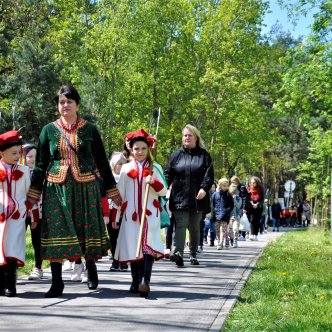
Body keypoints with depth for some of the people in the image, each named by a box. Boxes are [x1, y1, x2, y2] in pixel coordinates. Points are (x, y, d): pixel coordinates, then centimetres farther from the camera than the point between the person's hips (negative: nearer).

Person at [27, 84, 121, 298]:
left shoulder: (89, 130, 4)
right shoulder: (49, 130, 6)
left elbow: (102, 162, 7)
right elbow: (41, 164, 8)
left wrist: (112, 191, 7)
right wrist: (33, 193, 2)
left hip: (85, 188, 0)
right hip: (56, 188, 1)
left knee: (87, 230, 3)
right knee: (56, 232, -3)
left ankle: (91, 269, 28)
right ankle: (57, 283, 3)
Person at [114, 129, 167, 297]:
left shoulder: (154, 168, 8)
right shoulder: (126, 168, 9)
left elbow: (164, 191, 4)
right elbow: (119, 194, 12)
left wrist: (154, 182, -15)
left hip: (150, 214, -2)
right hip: (131, 214, 2)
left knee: (148, 246, -16)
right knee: (132, 246, 2)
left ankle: (145, 281, -25)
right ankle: (135, 282, 13)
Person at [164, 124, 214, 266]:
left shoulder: (204, 155, 7)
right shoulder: (176, 155, 9)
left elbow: (209, 174, -1)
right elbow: (168, 174, 7)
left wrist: (204, 188, -17)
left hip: (197, 198, 1)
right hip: (179, 198, -1)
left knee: (195, 227, 10)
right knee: (180, 225, -13)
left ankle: (193, 255, 21)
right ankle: (178, 253, -26)